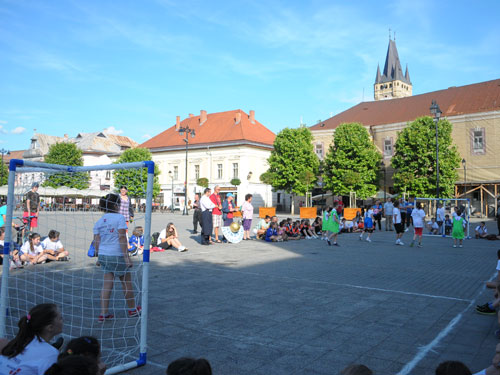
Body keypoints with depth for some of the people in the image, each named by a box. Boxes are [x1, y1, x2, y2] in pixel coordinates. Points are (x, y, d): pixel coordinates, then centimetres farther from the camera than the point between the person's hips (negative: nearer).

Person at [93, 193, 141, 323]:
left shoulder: (99, 221, 7)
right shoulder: (119, 217, -10)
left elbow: (96, 241, 6)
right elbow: (122, 238, -16)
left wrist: (99, 257, 16)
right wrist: (127, 257, -15)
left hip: (103, 255, 5)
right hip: (117, 255, -5)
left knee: (107, 284, 10)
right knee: (126, 283, 11)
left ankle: (103, 314, 10)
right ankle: (132, 310, 27)